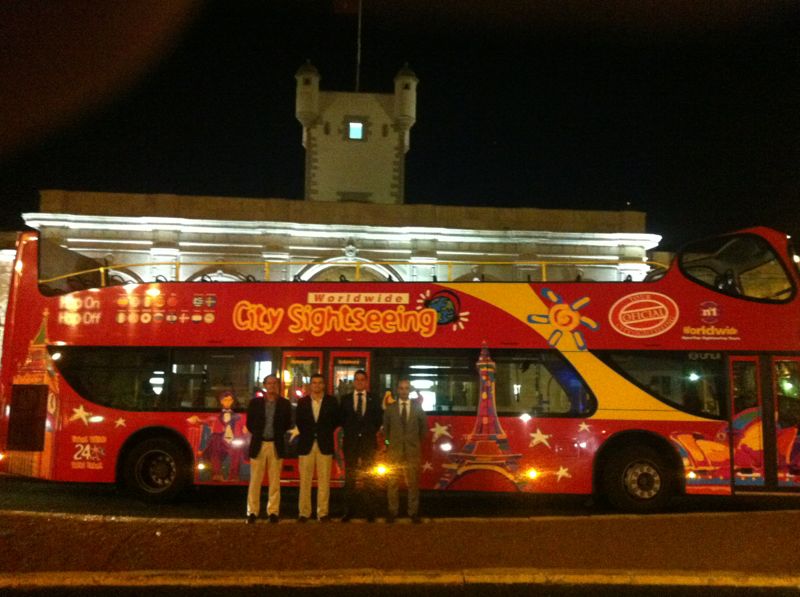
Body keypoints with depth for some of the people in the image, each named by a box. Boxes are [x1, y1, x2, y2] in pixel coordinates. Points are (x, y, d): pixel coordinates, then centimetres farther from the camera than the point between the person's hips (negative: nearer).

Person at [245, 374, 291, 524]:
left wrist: (278, 435, 3)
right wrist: (258, 434, 5)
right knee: (255, 480, 3)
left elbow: (287, 423, 10)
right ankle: (252, 512, 9)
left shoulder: (284, 404, 3)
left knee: (275, 481, 4)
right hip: (258, 445, 0)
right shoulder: (255, 402, 2)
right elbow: (249, 423, 8)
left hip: (276, 446, 0)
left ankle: (273, 512, 10)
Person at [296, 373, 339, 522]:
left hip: (324, 444, -1)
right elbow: (298, 421, 12)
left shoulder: (331, 401, 4)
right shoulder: (302, 402, 6)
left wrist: (326, 433, 3)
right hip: (306, 444, 1)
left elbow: (336, 420, 8)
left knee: (324, 480, 1)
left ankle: (323, 512, 6)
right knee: (305, 480, 2)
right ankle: (304, 512, 8)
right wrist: (305, 433, 5)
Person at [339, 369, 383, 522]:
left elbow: (379, 419, 8)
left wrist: (371, 432, 1)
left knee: (368, 477, 2)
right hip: (350, 442, 0)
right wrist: (349, 431, -1)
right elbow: (341, 418, 5)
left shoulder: (374, 399, 7)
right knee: (350, 477, 3)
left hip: (368, 442, 0)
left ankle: (370, 512, 6)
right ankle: (349, 511, 7)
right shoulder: (345, 399, 7)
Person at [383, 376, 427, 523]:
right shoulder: (390, 408, 2)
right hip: (394, 450, 1)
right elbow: (385, 428, 15)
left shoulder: (417, 407, 1)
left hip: (412, 451, 0)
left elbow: (424, 427, 12)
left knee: (413, 483, 3)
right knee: (392, 482, 3)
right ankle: (392, 511, 13)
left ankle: (413, 512, 12)